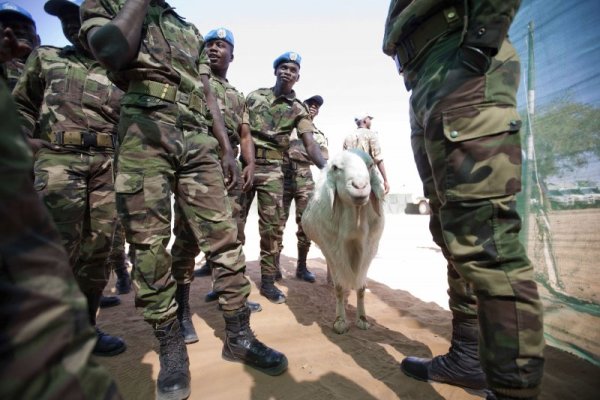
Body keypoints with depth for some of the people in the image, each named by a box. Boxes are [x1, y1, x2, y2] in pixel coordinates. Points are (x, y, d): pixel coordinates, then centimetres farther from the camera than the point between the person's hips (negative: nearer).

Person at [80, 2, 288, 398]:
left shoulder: (191, 32, 29)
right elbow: (113, 52, -8)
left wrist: (226, 147, 9)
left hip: (199, 142, 4)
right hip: (144, 135, -3)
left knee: (224, 237, -4)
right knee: (150, 243, -3)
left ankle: (239, 336, 8)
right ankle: (171, 346, 12)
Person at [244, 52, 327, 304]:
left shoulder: (298, 110, 5)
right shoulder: (255, 96, 10)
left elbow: (310, 144, -8)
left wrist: (326, 167, -26)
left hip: (272, 170, -1)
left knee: (272, 227, -1)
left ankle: (268, 281, 12)